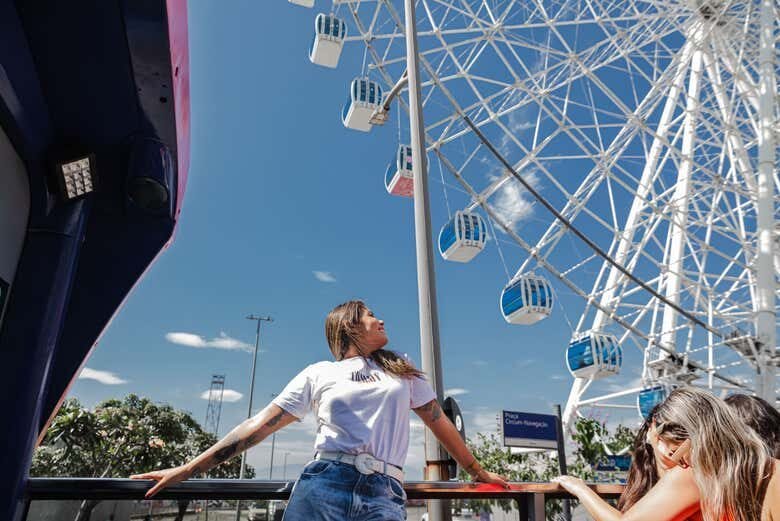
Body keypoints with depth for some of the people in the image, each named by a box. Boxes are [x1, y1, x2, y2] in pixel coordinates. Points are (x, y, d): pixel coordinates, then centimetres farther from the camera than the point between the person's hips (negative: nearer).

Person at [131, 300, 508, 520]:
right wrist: (188, 469, 5)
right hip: (323, 485, -1)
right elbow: (260, 425, 9)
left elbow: (439, 423, 24)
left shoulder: (402, 371, 19)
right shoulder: (318, 374, 12)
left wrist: (478, 472, 27)